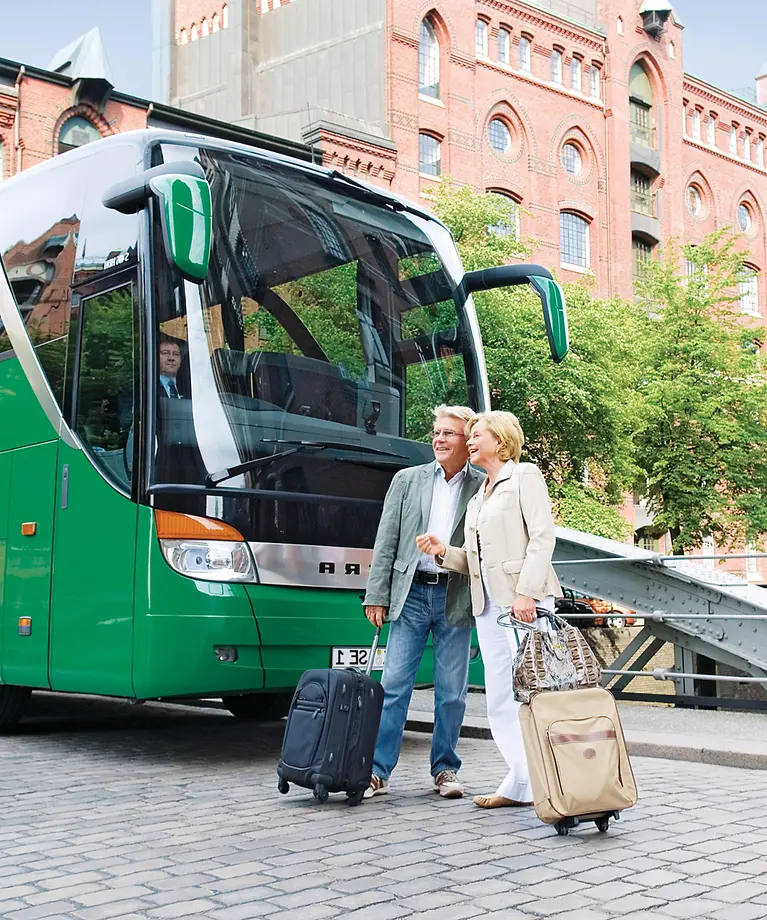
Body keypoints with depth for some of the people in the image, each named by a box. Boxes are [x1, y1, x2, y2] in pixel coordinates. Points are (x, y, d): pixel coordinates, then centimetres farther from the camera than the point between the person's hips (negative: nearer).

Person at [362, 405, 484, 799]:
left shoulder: (484, 488, 4)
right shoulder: (407, 480, 8)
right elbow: (386, 542, 6)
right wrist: (376, 596, 0)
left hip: (456, 599, -1)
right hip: (411, 594, 1)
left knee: (452, 692, 6)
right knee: (393, 686, -1)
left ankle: (445, 770, 20)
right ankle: (377, 771, 5)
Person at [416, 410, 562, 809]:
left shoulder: (524, 476, 2)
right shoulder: (477, 498, 23)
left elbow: (542, 536, -10)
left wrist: (526, 592, -20)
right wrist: (444, 551, 2)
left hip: (525, 601, -8)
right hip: (489, 605, 8)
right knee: (500, 700, 6)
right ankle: (523, 784, 12)